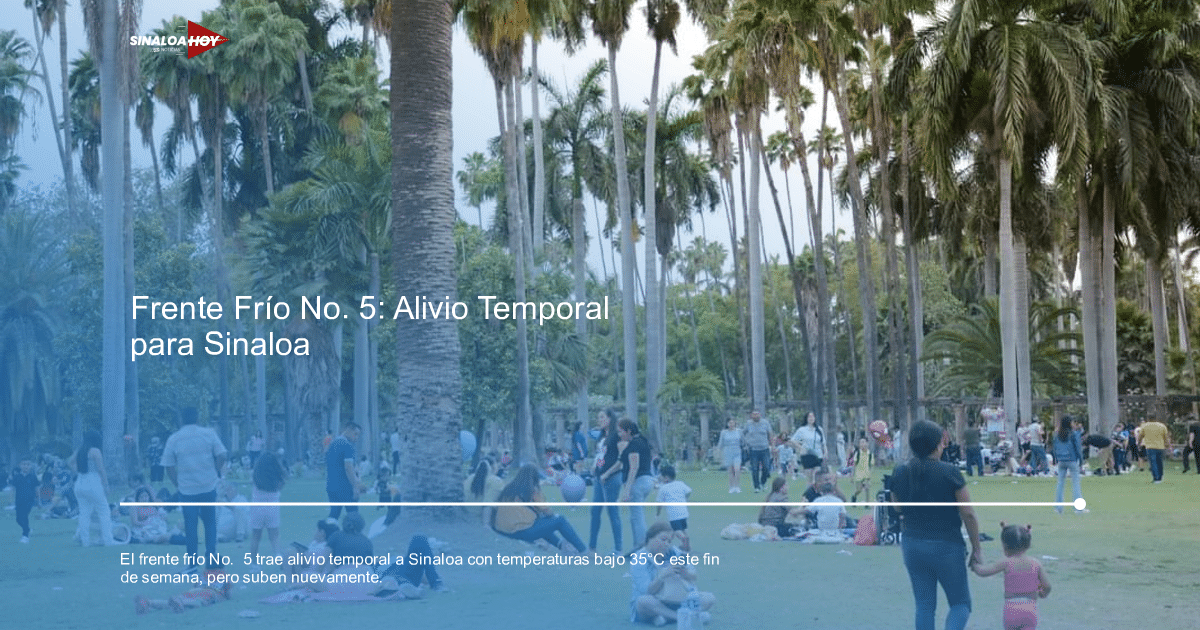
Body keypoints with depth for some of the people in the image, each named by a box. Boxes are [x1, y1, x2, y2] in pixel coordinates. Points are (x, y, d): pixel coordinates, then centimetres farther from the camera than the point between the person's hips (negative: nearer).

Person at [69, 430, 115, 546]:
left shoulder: (79, 451, 11)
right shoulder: (95, 451, -10)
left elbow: (70, 462, 21)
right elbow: (101, 470, -11)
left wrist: (79, 473, 16)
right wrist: (106, 486, -5)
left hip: (80, 484, 7)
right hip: (93, 484, -7)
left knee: (84, 513, 8)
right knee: (104, 513, 1)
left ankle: (85, 541, 7)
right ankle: (107, 540, -1)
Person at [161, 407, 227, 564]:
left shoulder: (173, 439, -1)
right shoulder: (209, 434, -1)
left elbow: (169, 468, -2)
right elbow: (221, 457, -4)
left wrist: (178, 485, 9)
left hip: (187, 490, 0)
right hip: (209, 487, 1)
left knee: (190, 526, 5)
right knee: (210, 522, 14)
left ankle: (193, 564, 7)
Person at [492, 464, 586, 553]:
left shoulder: (508, 488, 7)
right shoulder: (532, 490, -8)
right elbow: (543, 509, 1)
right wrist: (553, 515, 23)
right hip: (523, 532, -7)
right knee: (560, 520, 7)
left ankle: (560, 544, 34)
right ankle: (582, 549, 16)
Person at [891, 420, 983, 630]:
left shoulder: (899, 473, -1)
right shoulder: (949, 473, -14)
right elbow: (968, 514, -10)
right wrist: (977, 548, -2)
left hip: (912, 544, 4)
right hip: (946, 545, -4)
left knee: (924, 605, 12)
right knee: (961, 603, 9)